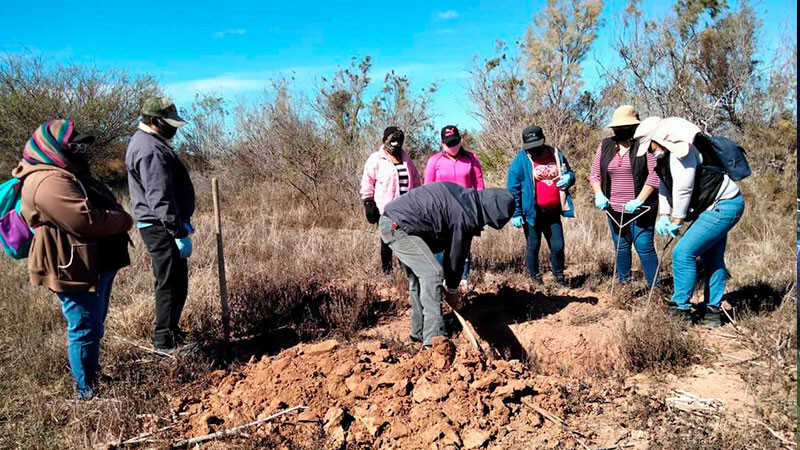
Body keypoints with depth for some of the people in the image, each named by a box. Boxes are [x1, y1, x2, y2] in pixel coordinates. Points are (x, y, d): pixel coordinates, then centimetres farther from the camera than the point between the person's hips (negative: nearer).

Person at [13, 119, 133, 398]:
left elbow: (101, 206, 20)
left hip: (96, 266, 11)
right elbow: (86, 220, -30)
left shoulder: (64, 174, 16)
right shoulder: (48, 182, -22)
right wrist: (124, 220, -15)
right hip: (75, 270, -11)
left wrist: (119, 218, 0)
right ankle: (87, 391, 10)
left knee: (93, 326, 23)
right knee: (85, 330, -2)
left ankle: (93, 375, 40)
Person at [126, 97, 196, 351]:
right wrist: (180, 233, -25)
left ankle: (167, 330, 34)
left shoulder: (146, 142, 16)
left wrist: (182, 222, 25)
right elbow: (160, 199, -25)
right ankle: (165, 342, 5)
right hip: (161, 228, -11)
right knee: (171, 284, -4)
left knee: (173, 282, 20)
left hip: (160, 226, 11)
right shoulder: (152, 151, -19)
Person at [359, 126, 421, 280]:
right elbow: (367, 182, -1)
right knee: (387, 241, 3)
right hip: (385, 209, -4)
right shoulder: (376, 159, 0)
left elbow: (415, 181, 23)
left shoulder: (406, 159, 16)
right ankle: (387, 270, 13)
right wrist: (368, 203, -6)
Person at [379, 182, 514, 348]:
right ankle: (433, 338, -14)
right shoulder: (466, 218, -17)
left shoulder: (464, 194, 9)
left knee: (418, 275, 17)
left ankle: (419, 333, 27)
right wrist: (452, 288, 11)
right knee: (432, 273, -13)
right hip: (398, 227, -10)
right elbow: (456, 255, -5)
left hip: (388, 220, 10)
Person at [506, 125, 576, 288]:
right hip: (532, 213, -3)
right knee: (533, 247, 9)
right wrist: (515, 213, -12)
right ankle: (535, 278, 27)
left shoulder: (556, 154, 5)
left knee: (558, 246, 8)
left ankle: (559, 276, 30)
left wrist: (568, 178, -7)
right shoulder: (520, 160, -9)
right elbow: (512, 189, -8)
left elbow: (570, 173, 19)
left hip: (553, 212, 4)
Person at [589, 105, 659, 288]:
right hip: (614, 208, 5)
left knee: (644, 246, -5)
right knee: (621, 246, 14)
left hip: (640, 208, -5)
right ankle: (623, 283, 27)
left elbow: (654, 174, -13)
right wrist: (599, 194, -7)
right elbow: (594, 173, 10)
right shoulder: (605, 145, 7)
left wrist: (639, 200, -20)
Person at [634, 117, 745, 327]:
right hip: (720, 207, 11)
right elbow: (665, 186, 14)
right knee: (712, 260, 16)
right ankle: (712, 312, 25)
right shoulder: (666, 155, 11)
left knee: (683, 253, -13)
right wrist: (663, 216, 3)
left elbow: (683, 189, -23)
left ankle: (680, 310, -5)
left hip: (723, 207, -11)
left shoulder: (682, 150, -22)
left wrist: (676, 221, -13)